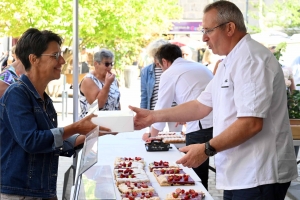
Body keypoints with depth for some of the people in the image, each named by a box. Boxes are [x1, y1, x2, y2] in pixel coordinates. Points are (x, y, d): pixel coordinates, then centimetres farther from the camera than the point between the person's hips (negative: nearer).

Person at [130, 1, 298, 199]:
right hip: (241, 175, 9)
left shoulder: (250, 58, -18)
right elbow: (201, 106, 17)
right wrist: (154, 116, 13)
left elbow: (251, 123, -25)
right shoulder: (231, 62, 16)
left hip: (257, 177, -9)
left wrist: (207, 149, -20)